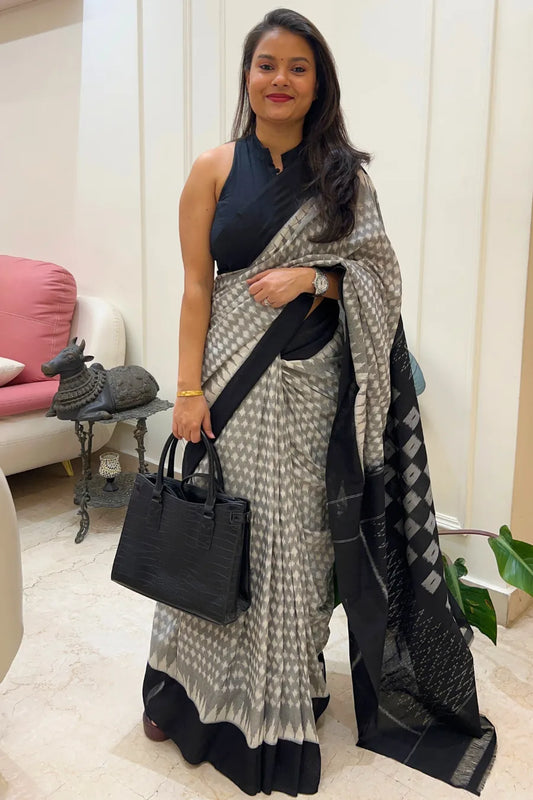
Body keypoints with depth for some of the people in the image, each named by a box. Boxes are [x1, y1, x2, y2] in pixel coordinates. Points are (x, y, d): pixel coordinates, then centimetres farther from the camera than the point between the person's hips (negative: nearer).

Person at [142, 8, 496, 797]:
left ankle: (292, 685, 30)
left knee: (302, 531, 9)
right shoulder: (214, 170, 3)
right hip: (238, 376, -1)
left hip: (314, 382, 2)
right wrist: (188, 390, -7)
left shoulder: (344, 174, 8)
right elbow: (196, 286, -1)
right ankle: (200, 687, 26)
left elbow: (375, 275, 7)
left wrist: (313, 277, -13)